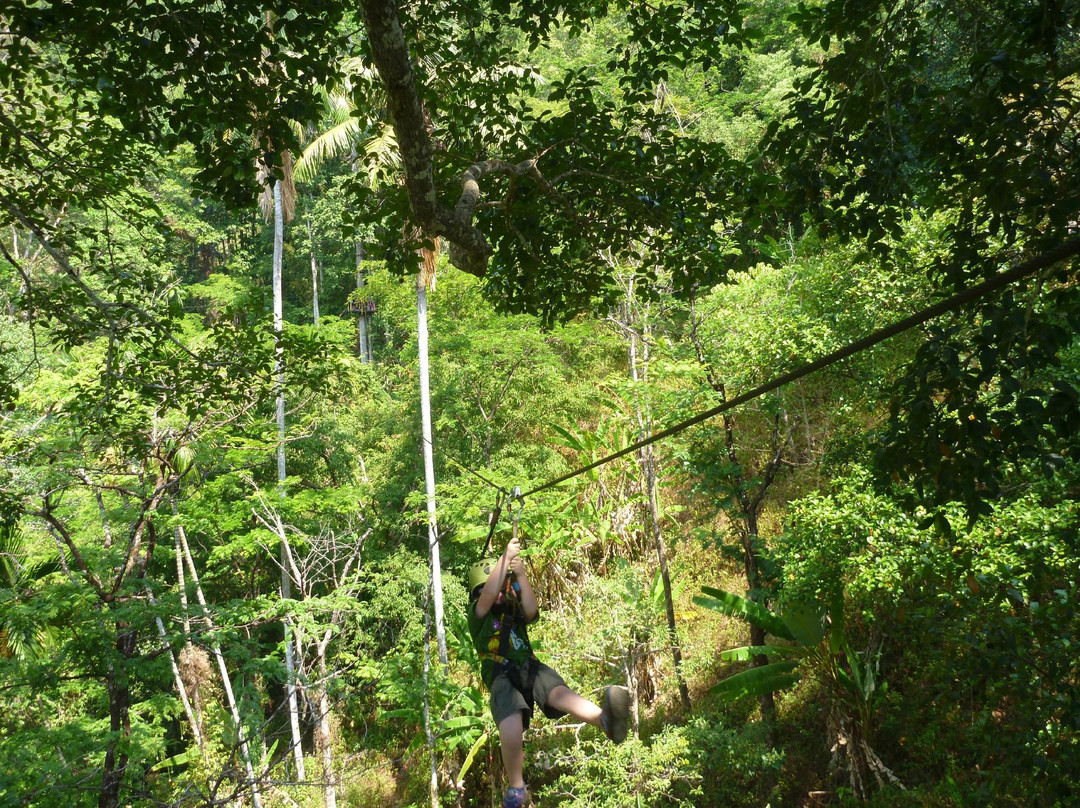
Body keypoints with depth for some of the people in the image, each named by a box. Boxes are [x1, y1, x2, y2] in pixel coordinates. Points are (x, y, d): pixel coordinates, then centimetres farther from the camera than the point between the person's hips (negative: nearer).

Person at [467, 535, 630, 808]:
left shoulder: (514, 610, 22)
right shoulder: (477, 614, 9)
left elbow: (532, 610, -2)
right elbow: (489, 594, -14)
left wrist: (520, 575, -14)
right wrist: (506, 556, -18)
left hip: (530, 668, 3)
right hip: (501, 677, -3)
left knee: (559, 693, -32)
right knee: (511, 729, -33)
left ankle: (606, 720, -63)